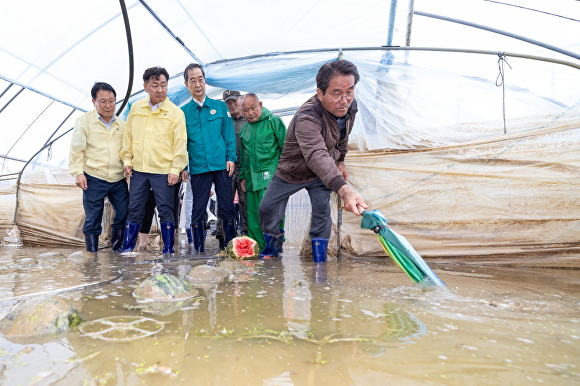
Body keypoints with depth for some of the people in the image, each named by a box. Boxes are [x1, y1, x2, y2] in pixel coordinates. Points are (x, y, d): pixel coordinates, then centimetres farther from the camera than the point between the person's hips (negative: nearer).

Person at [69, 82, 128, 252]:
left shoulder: (121, 123, 10)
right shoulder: (84, 120, -1)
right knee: (92, 219, 3)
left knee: (125, 215, 7)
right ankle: (92, 253, 16)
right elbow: (76, 149, -4)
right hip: (94, 179, -4)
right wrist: (78, 172, -11)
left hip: (119, 179, 4)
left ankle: (117, 247, 25)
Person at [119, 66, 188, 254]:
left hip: (164, 171, -3)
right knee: (134, 210, 10)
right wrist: (127, 160, 7)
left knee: (165, 211, 3)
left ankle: (168, 251, 15)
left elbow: (180, 143, -6)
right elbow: (128, 136, 13)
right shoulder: (136, 108, 8)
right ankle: (126, 250, 21)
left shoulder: (175, 112, -3)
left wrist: (175, 169, -10)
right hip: (138, 170, 4)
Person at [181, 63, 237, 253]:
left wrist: (231, 158, -4)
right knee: (198, 210, 6)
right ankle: (199, 249, 17)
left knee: (227, 209, 4)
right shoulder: (183, 112, 8)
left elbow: (229, 134, 7)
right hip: (198, 167, 0)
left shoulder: (220, 106, 8)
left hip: (222, 165, 0)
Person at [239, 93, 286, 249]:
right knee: (252, 215, 5)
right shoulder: (245, 128, 18)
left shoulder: (274, 121, 2)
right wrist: (243, 176, 19)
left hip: (270, 177, -6)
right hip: (252, 179, 6)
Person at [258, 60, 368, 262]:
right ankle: (273, 247, 30)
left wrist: (340, 162, 12)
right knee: (267, 209, 3)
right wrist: (343, 190, -72)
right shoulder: (307, 118, -41)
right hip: (291, 171, -3)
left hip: (323, 174, 4)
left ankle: (320, 260, 8)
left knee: (322, 212, -8)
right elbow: (317, 156, -59)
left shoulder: (350, 106, -17)